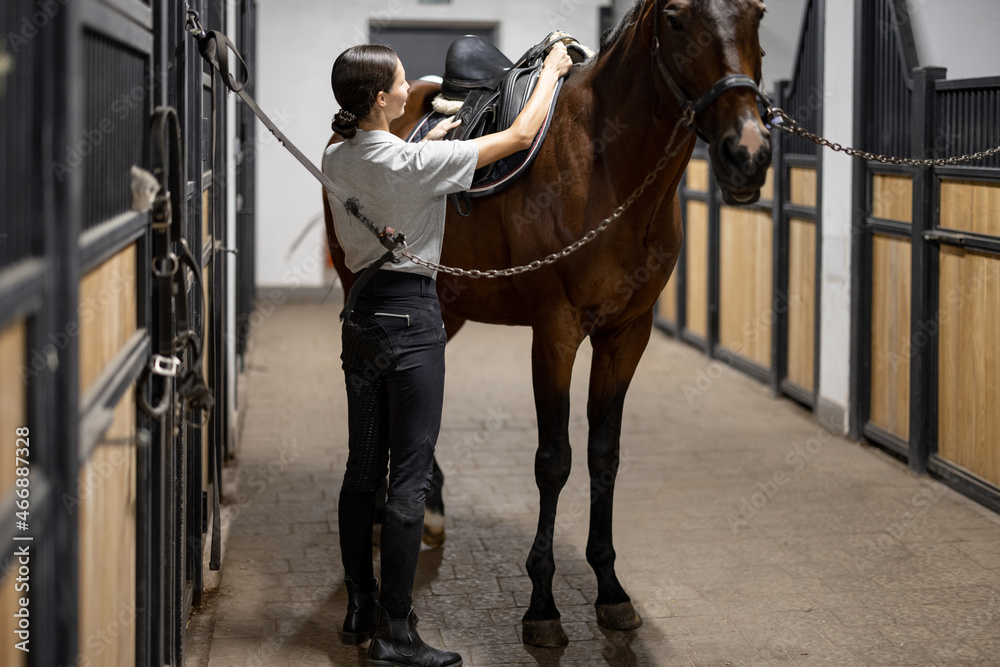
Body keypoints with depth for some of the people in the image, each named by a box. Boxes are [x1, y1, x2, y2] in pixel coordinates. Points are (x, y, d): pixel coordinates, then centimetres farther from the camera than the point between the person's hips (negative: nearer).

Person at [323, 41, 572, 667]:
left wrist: (427, 142, 27)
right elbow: (521, 135, -10)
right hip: (411, 316, -8)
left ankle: (360, 612, 22)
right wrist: (552, 70, 4)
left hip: (362, 316, 8)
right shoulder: (415, 162, -17)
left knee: (363, 469, 14)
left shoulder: (338, 159, 3)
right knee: (410, 478, -4)